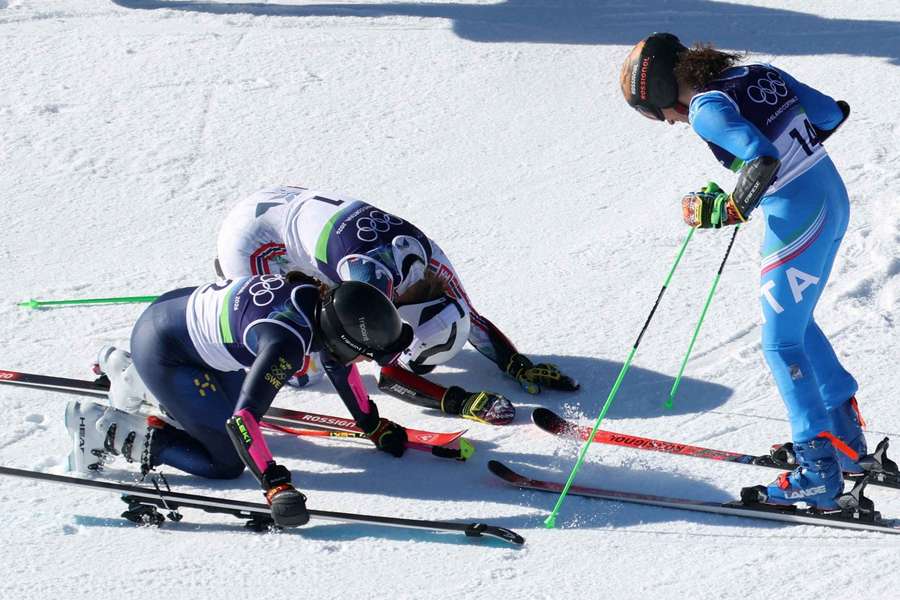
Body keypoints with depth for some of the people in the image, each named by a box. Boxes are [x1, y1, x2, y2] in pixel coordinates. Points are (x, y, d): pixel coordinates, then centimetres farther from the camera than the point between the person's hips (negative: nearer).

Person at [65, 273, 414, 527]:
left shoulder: (323, 298, -9)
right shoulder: (286, 343, -34)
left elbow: (339, 362, 11)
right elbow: (240, 420, -38)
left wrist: (373, 425, 16)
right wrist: (276, 487, -42)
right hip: (158, 348, -9)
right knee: (226, 462, -7)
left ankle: (133, 381, 32)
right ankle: (106, 431, -4)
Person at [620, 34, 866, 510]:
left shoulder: (705, 106, -14)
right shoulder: (758, 73, 10)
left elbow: (763, 158, -27)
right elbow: (831, 115, 12)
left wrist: (726, 211, -16)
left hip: (796, 218, -9)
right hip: (833, 197, 9)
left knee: (781, 344, 1)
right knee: (797, 324, 24)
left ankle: (819, 473, 1)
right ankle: (846, 440, 32)